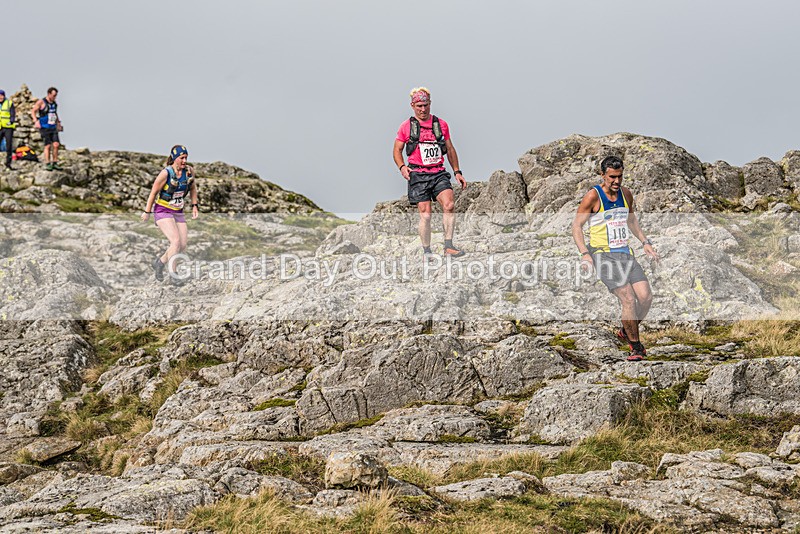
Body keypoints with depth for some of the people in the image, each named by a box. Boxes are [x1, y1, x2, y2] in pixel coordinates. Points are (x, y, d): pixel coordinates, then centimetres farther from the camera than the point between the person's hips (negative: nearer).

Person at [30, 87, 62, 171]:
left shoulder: (54, 103, 12)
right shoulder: (41, 102, -6)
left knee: (56, 144, -6)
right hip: (44, 128, -5)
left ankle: (55, 163, 1)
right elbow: (33, 111, -5)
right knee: (48, 146, -7)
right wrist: (36, 121, -17)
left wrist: (58, 123, 23)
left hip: (53, 128, 5)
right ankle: (47, 164, 0)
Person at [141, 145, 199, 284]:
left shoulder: (189, 171, -5)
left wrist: (194, 206, 9)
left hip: (178, 213, 6)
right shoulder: (165, 173, -20)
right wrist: (147, 212, -3)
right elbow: (153, 192, -9)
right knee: (176, 241, -22)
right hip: (162, 211, -6)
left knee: (182, 246, 0)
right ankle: (173, 274, -7)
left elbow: (193, 188, 15)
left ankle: (159, 262, 24)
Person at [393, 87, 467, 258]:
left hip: (439, 173, 2)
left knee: (449, 204, -20)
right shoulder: (406, 127, 6)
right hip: (418, 175, -2)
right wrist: (402, 167, -7)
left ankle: (448, 246, -15)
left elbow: (450, 149, 21)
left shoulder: (441, 124, 13)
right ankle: (427, 252, 7)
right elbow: (397, 150, 12)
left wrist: (457, 172, 15)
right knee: (425, 214, -6)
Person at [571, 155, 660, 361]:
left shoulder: (626, 194, 10)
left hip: (625, 253, 6)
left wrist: (645, 243, 19)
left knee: (646, 297, -6)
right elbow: (576, 226, -6)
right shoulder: (593, 196, -8)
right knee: (629, 299, -18)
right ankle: (636, 347, -4)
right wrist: (584, 254, -17)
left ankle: (627, 332, 19)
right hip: (603, 255, -6)